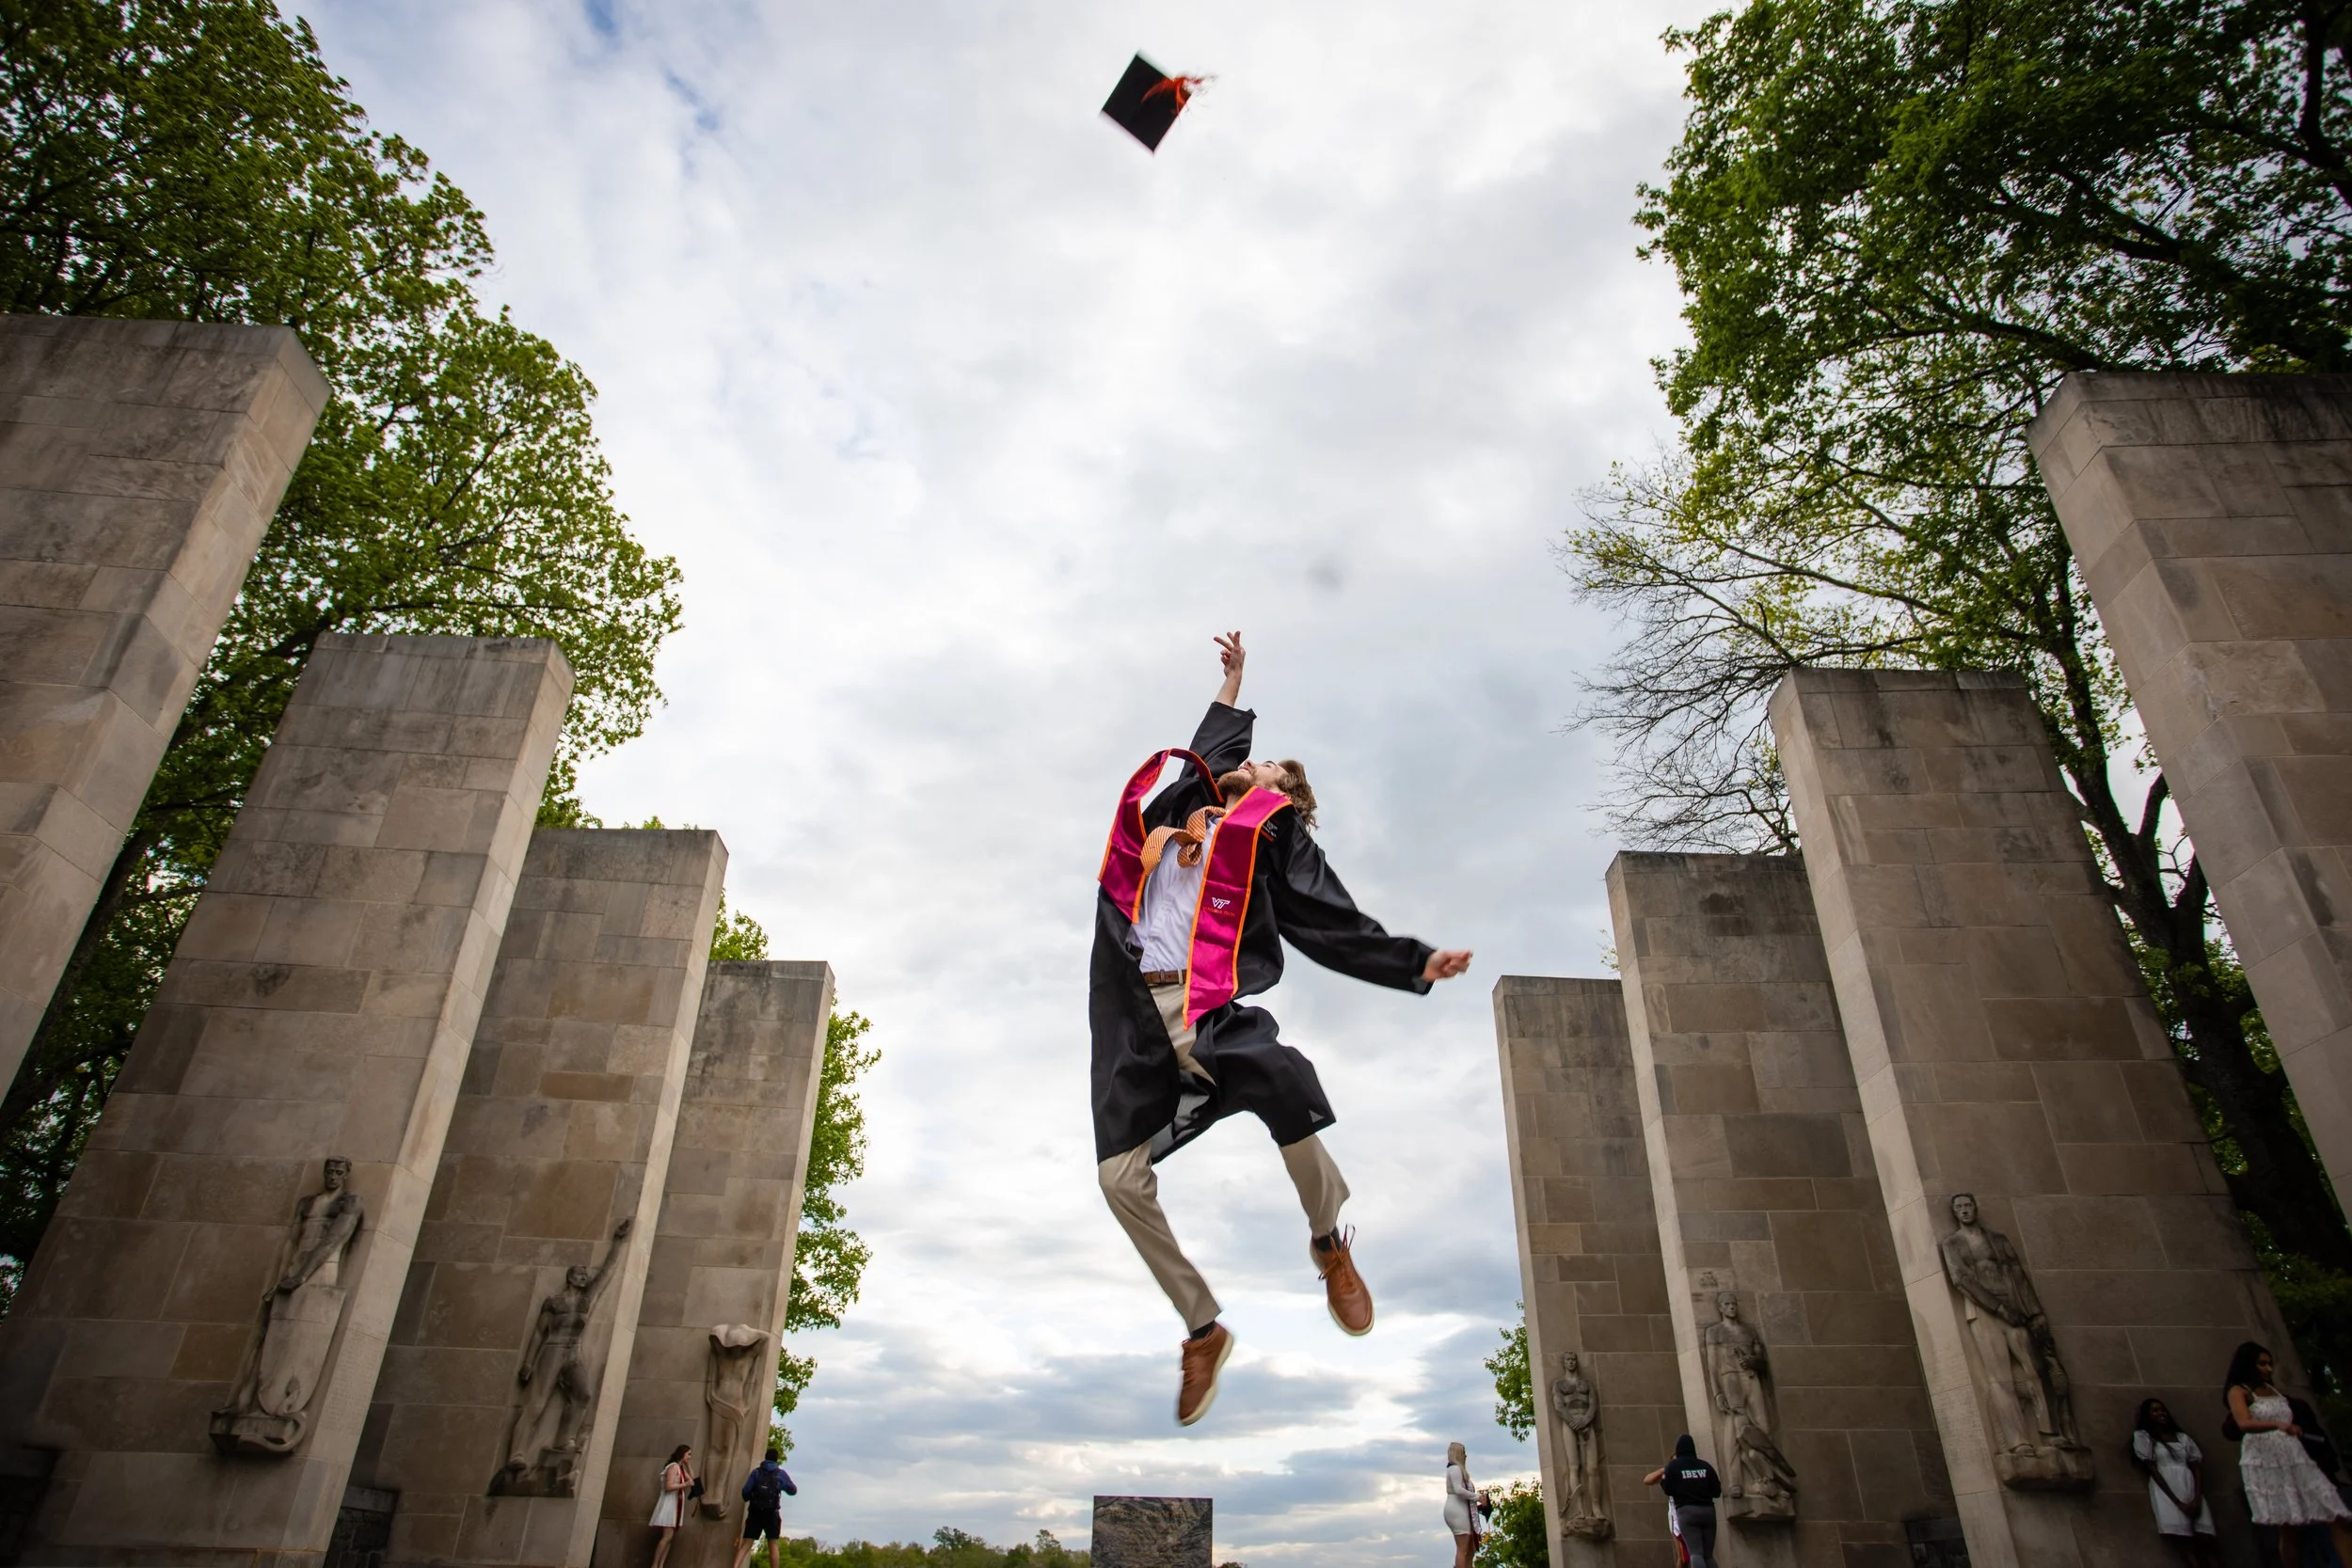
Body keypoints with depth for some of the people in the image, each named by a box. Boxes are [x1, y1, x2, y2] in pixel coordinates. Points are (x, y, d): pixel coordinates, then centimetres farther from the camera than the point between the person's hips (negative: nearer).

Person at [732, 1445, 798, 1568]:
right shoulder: (781, 1474, 7)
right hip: (771, 1513, -1)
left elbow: (745, 1491, 0)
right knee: (773, 1545, 3)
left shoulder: (756, 1471, 8)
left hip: (755, 1512, 2)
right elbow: (793, 1491, 16)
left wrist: (749, 1499, 22)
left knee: (746, 1544, 1)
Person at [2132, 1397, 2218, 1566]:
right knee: (2184, 1543, -17)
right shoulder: (2142, 1436, 9)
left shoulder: (2182, 1437, 23)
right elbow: (2152, 1470, 0)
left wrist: (2197, 1498, -6)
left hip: (2190, 1487, 4)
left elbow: (2197, 1468, 12)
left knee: (2205, 1540, -13)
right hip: (2166, 1490, -4)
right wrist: (2177, 1501, -11)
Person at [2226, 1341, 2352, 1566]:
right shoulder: (2238, 1391, -1)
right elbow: (2244, 1423, -20)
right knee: (2288, 1528, -8)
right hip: (2265, 1461, -7)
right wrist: (2279, 1425, -34)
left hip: (2292, 1456, 7)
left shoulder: (2272, 1389, 21)